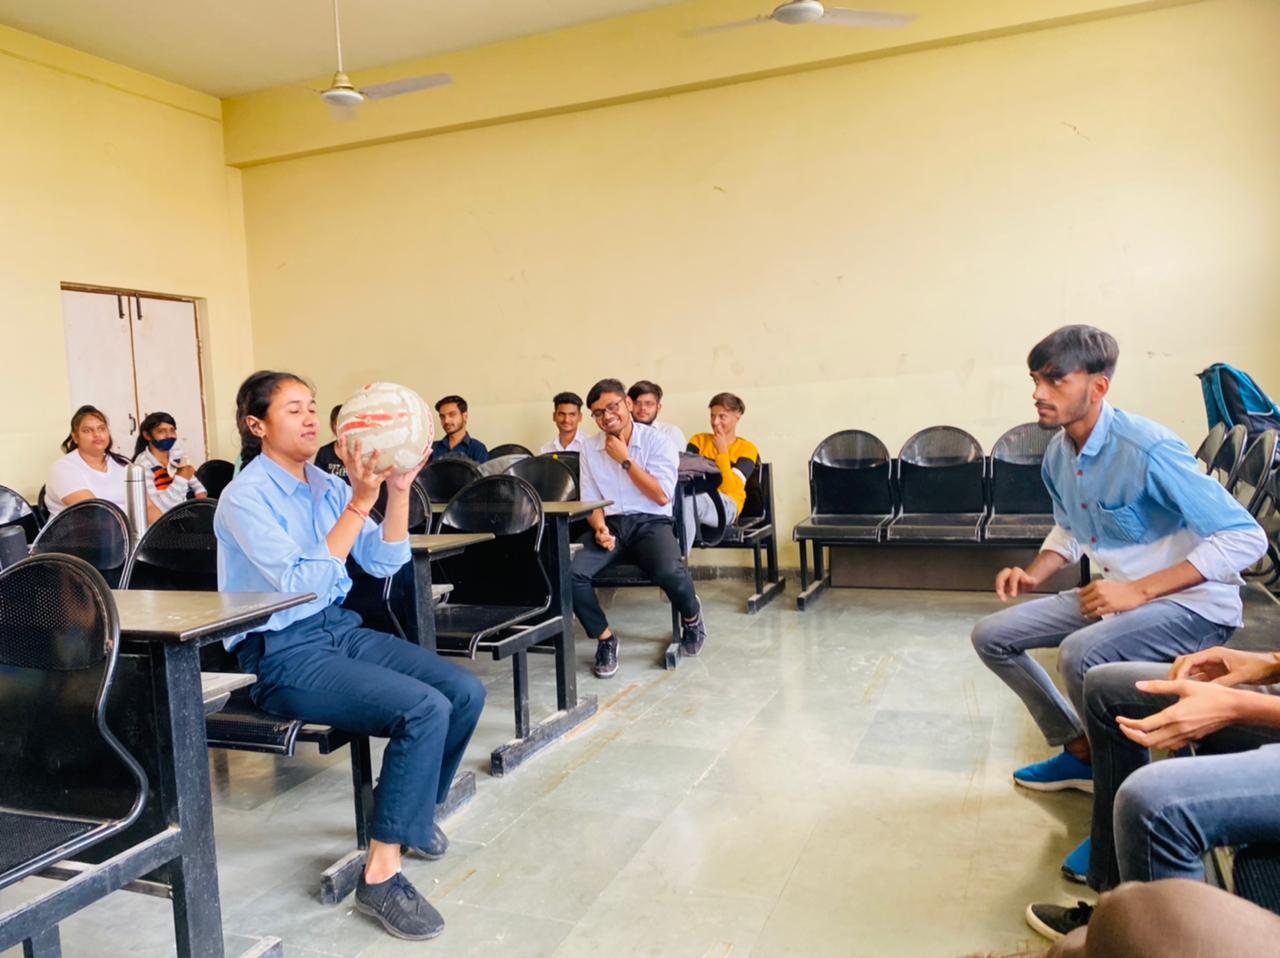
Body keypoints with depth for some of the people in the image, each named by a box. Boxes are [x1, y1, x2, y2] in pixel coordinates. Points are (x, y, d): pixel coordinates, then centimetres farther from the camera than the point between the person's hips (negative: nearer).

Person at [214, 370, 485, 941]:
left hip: (341, 629, 7)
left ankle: (409, 815, 17)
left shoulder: (327, 485, 8)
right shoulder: (245, 497, -12)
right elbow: (301, 584, -23)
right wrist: (359, 502, -26)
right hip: (282, 654, -7)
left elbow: (384, 563, 4)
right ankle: (382, 873, -12)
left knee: (465, 692, -7)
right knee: (425, 709, -25)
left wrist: (399, 489, -8)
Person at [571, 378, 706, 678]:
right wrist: (600, 527, -12)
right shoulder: (589, 449, 10)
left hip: (651, 522, -3)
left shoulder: (657, 441, 0)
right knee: (571, 572, -27)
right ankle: (605, 638, -3)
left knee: (669, 572, -34)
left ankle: (692, 616, 3)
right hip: (610, 523, 3)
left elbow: (662, 496, -8)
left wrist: (625, 460, -9)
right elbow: (590, 501, 10)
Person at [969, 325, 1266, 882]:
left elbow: (1246, 538, -25)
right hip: (1117, 595, 9)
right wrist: (1035, 574, -2)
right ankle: (1080, 752, 19)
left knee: (1081, 654, -35)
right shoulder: (1058, 454, 0)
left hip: (1192, 603, -8)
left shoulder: (1147, 450, -25)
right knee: (992, 637, 3)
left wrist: (1141, 590, -30)